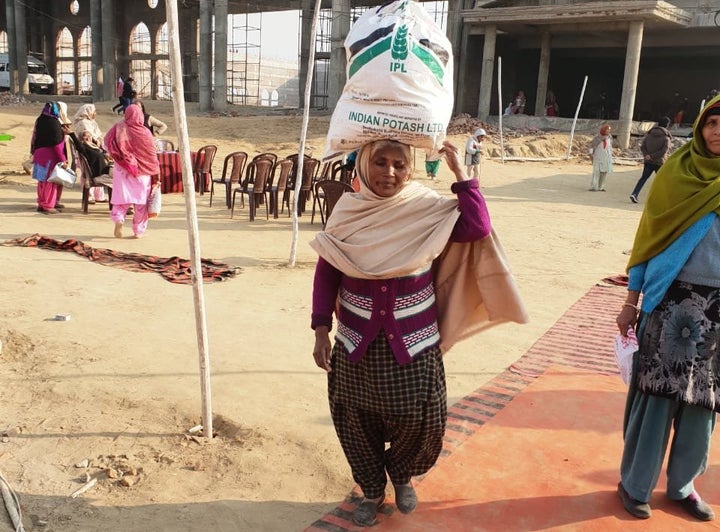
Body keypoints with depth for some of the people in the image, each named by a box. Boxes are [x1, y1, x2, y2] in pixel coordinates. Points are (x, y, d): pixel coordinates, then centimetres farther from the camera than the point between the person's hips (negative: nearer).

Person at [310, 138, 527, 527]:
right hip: (358, 340, 1)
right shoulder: (348, 210, -5)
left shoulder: (427, 208, -8)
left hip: (413, 340, -1)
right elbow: (326, 272, 0)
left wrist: (461, 175, -20)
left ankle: (402, 476, 37)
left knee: (417, 417, 5)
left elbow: (478, 229, -21)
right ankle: (371, 489, 36)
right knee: (357, 419, 10)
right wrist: (321, 331, -4)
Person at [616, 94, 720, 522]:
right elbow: (649, 237, 0)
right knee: (659, 394, 2)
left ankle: (682, 484, 28)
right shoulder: (678, 172, -3)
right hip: (673, 301, -2)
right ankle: (635, 484, 17)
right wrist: (632, 301, -1)